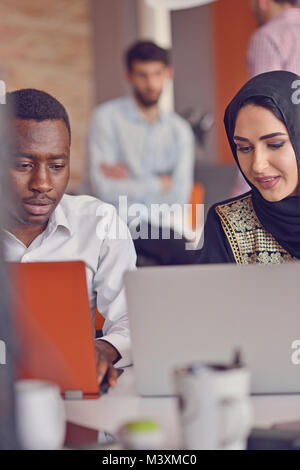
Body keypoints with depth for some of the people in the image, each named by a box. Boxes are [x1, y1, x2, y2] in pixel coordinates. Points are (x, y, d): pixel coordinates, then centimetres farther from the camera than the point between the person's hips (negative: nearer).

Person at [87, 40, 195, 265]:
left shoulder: (180, 129, 12)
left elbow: (179, 198, 1)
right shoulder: (107, 118, 0)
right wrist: (160, 183, 0)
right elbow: (104, 189, -11)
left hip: (164, 225, 4)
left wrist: (129, 182, -7)